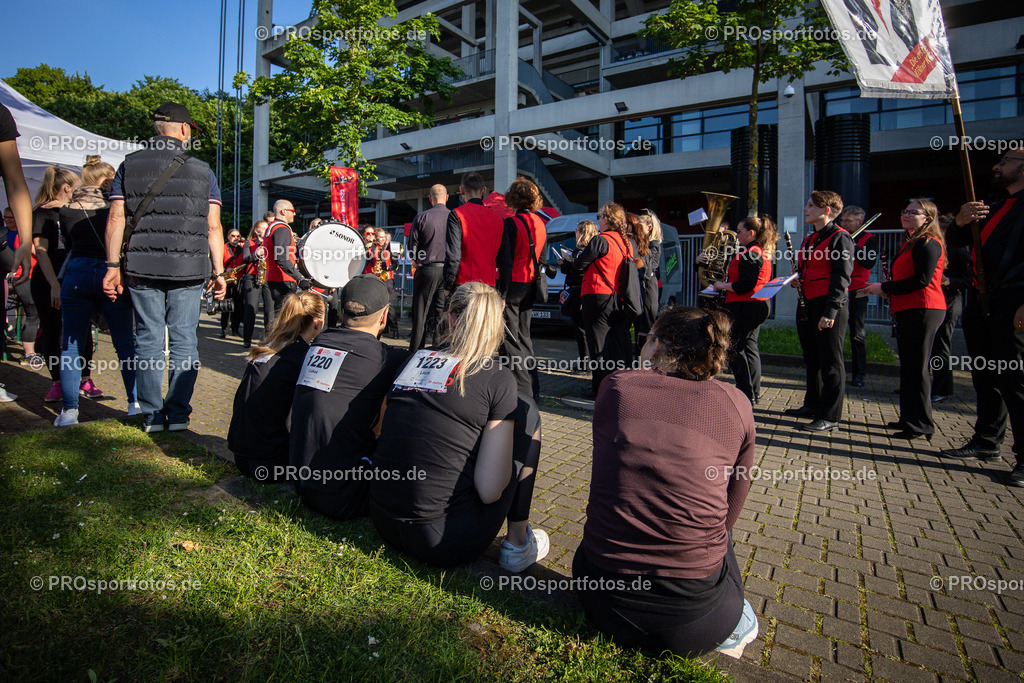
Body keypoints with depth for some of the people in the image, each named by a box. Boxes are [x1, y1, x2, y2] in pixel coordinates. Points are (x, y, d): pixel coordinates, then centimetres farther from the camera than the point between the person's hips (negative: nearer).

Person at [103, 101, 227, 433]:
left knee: (148, 339, 7)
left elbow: (116, 219, 2)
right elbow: (213, 226, 0)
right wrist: (218, 272, 2)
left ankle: (152, 415, 11)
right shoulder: (202, 170, 5)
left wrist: (113, 265, 4)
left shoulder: (129, 165, 8)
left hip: (142, 268, 1)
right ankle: (178, 414, 6)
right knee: (183, 340, 4)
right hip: (188, 270, -1)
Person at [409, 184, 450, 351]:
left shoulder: (421, 217, -4)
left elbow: (413, 245, 1)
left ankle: (415, 351, 10)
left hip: (427, 269, -1)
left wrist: (415, 263, 19)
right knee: (442, 312, 8)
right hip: (448, 269, 2)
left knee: (420, 312, 6)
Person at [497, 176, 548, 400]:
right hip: (530, 288, 7)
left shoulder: (510, 224, -13)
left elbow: (506, 262, -17)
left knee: (510, 339, 0)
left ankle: (521, 389, 0)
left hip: (512, 286, -7)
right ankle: (533, 390, 21)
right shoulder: (540, 224, 9)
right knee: (524, 337, 16)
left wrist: (501, 295, -15)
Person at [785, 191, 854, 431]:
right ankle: (813, 404, 29)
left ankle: (830, 417, 2)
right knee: (812, 359, 16)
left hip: (828, 306, -9)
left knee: (830, 362, -3)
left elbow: (842, 277, -15)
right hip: (807, 306, 9)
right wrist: (796, 281, 5)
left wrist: (831, 311, -22)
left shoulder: (839, 237, -8)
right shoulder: (809, 239, 18)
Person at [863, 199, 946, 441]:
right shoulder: (910, 243, 21)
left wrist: (884, 287, -13)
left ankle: (921, 424, -2)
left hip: (922, 310, -10)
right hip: (908, 310, 10)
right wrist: (886, 288, 6)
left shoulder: (928, 243, -9)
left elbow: (922, 280, -18)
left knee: (916, 367, -8)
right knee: (909, 366, 13)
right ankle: (909, 418, 22)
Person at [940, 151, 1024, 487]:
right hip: (979, 302, 8)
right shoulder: (993, 208, 22)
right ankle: (986, 441, 23)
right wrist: (961, 221, -6)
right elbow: (955, 241, 17)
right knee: (985, 376, 13)